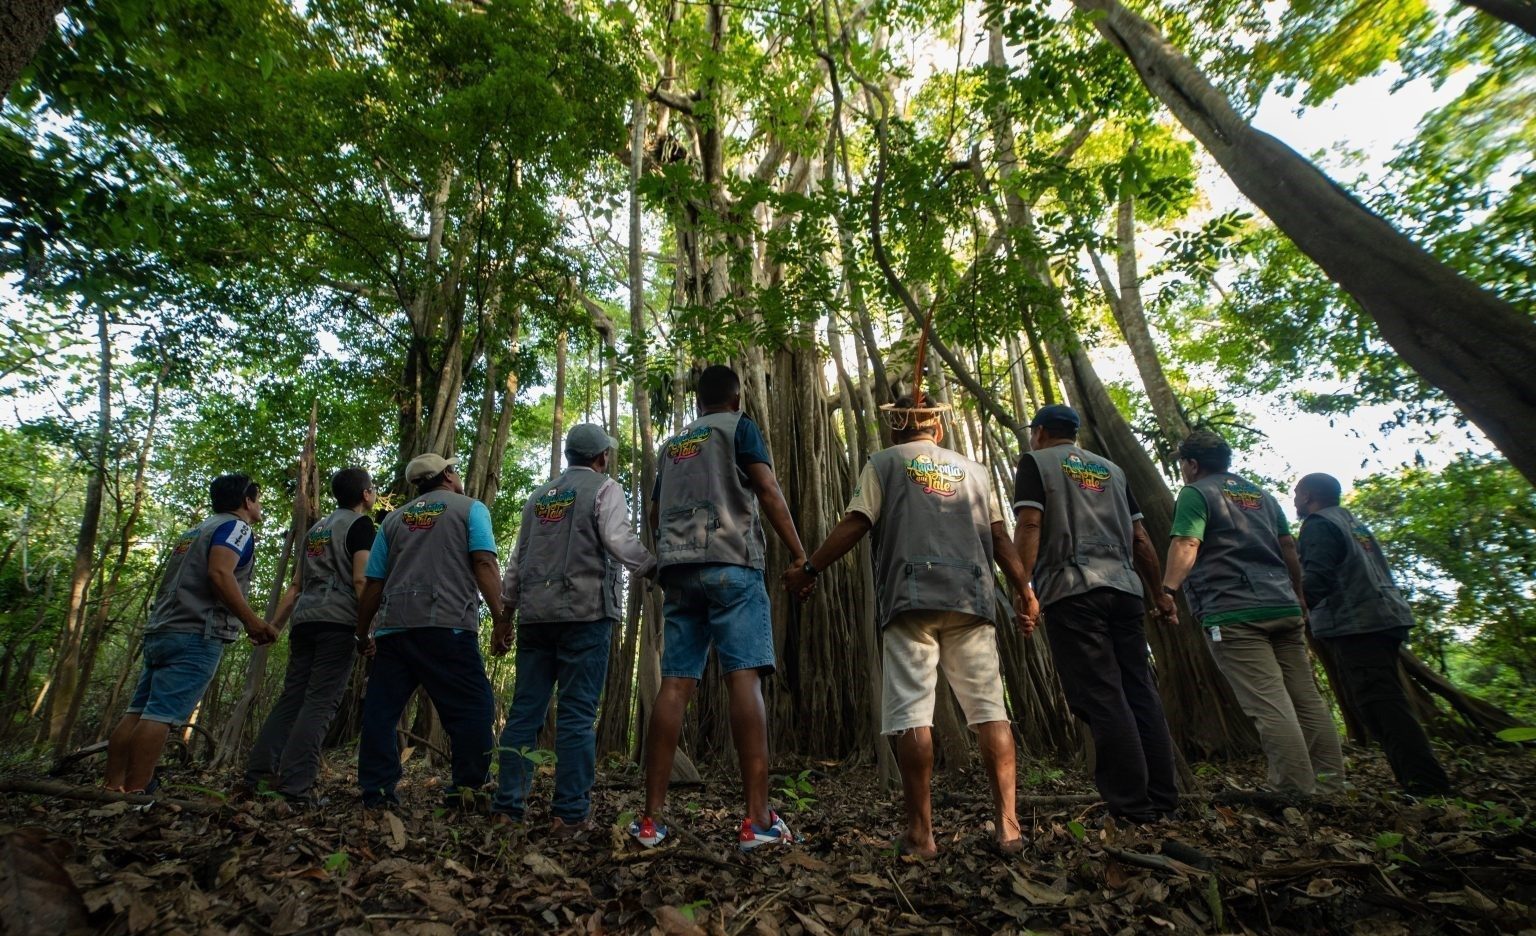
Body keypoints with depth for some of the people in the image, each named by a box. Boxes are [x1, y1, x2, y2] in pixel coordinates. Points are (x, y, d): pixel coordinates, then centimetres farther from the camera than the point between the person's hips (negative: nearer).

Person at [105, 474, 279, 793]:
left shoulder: (196, 531, 26)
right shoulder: (237, 527, -3)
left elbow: (178, 583, 26)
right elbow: (220, 573, -19)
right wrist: (252, 621, -18)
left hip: (161, 630, 9)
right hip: (196, 634, -9)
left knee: (137, 712, 7)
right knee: (161, 716, -12)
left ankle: (113, 788, 8)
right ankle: (134, 795, -14)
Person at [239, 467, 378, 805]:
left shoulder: (316, 528, 23)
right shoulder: (360, 523, -2)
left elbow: (296, 585, 23)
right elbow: (360, 579, -13)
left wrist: (273, 625, 23)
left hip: (305, 621, 8)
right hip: (339, 622, -8)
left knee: (291, 699, 10)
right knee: (320, 702, -8)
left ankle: (255, 777, 9)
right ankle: (293, 787, -12)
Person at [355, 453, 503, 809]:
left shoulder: (394, 519, 20)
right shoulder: (470, 508, 6)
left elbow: (373, 583, 16)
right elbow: (484, 564, -9)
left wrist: (363, 635, 25)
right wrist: (500, 617, -12)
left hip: (394, 628, 5)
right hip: (448, 626, -5)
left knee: (380, 710, 13)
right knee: (472, 709, 0)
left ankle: (375, 792, 14)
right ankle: (465, 790, -2)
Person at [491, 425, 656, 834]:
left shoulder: (539, 495, 20)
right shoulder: (604, 488, 2)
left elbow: (518, 560, 20)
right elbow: (619, 540, -15)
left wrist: (505, 617, 23)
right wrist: (657, 570, -7)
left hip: (536, 614, 6)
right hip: (585, 613, -6)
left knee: (525, 710, 9)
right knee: (578, 715, -4)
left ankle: (507, 806, 11)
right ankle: (571, 814, -2)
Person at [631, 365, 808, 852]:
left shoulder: (671, 445, 26)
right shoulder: (739, 427, 9)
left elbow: (653, 513, 30)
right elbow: (768, 491, -3)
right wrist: (800, 555, -3)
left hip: (677, 569, 5)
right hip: (731, 563, -5)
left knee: (675, 685, 1)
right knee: (745, 679, -10)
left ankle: (651, 818, 0)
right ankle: (757, 819, -13)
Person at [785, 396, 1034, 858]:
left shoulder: (883, 463, 12)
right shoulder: (973, 469, 22)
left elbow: (855, 524, -1)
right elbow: (1000, 539, 15)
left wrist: (808, 568, 5)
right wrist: (1025, 594, 19)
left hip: (911, 598, -3)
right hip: (972, 598, 4)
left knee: (912, 713, -4)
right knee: (989, 708, 5)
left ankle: (920, 833, -2)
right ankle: (1007, 826, 3)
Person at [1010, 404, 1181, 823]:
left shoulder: (1035, 462, 7)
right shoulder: (1111, 469, 23)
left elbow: (1029, 524, -8)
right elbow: (1140, 537, 18)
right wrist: (1159, 593, 21)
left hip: (1071, 590, -6)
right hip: (1124, 587, 6)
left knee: (1101, 698, -5)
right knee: (1140, 692, 9)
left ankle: (1132, 804, -3)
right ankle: (1163, 799, 12)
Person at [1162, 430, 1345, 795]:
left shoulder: (1195, 494, -2)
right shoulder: (1262, 495, 21)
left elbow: (1186, 546, -18)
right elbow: (1290, 550, 23)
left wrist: (1168, 590, -26)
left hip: (1232, 614, -8)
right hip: (1283, 608, 8)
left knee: (1269, 706, -8)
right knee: (1308, 700, 10)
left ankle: (1299, 795, -7)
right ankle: (1331, 789, 14)